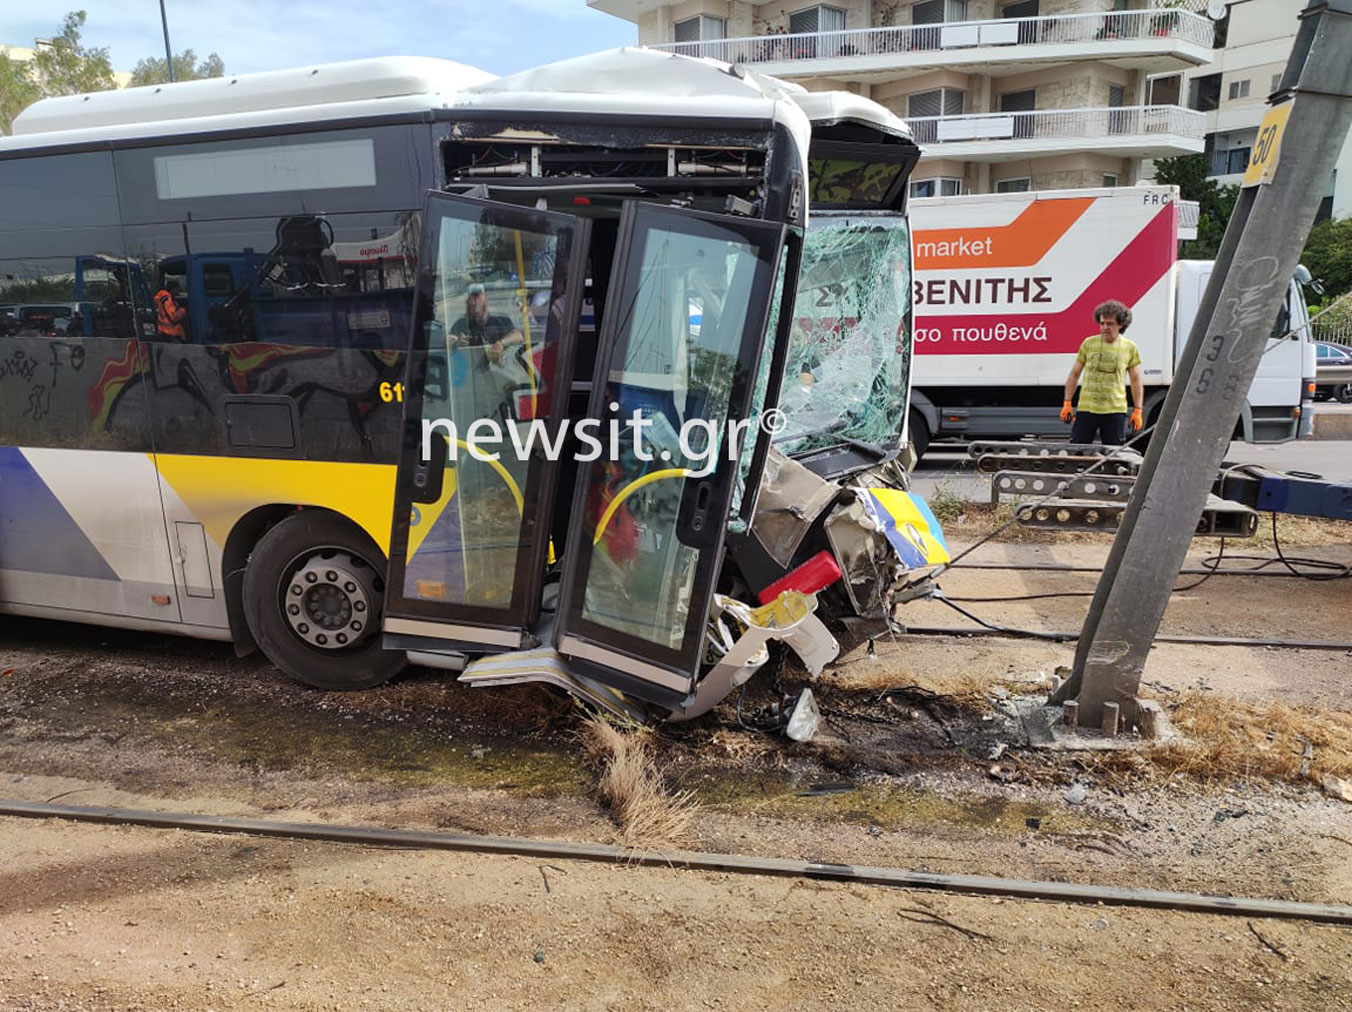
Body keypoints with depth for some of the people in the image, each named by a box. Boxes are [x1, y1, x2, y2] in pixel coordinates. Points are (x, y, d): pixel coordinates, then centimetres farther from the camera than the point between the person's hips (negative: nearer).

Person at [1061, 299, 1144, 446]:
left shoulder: (1130, 348, 6)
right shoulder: (1088, 343, 4)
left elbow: (1136, 382, 11)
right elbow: (1074, 375, 9)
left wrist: (1137, 411, 5)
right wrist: (1067, 403, 3)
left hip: (1115, 410, 0)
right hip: (1086, 409, 0)